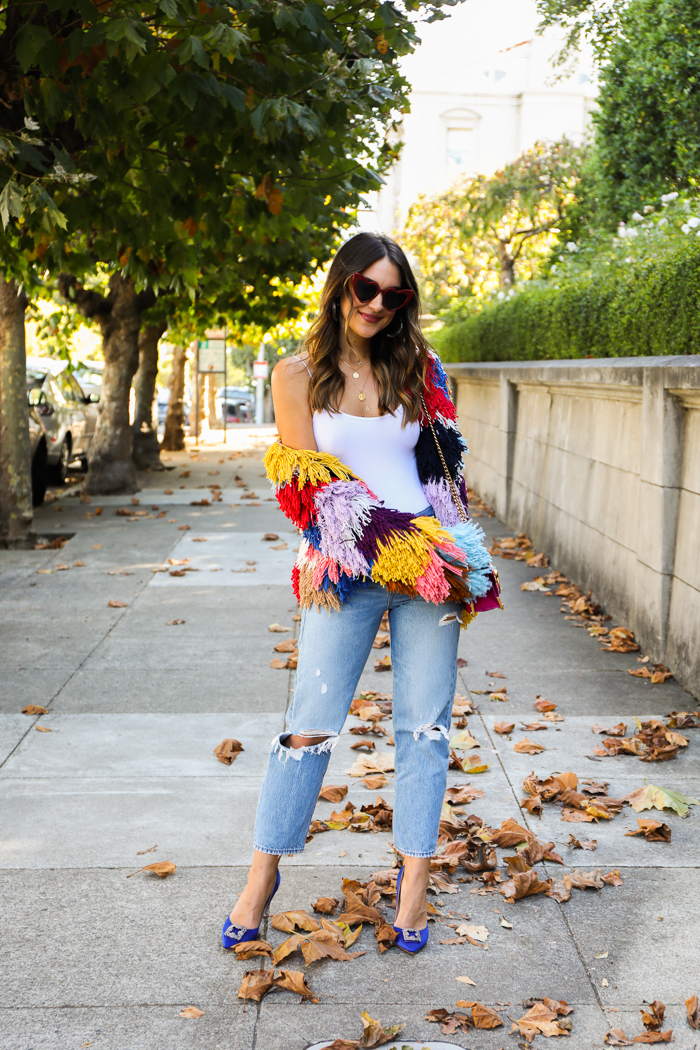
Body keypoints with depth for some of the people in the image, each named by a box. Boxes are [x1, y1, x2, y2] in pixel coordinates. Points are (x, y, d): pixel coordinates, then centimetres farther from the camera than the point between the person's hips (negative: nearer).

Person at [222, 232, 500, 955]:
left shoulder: (418, 371, 9)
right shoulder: (297, 375, 3)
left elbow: (445, 468, 16)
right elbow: (310, 482, -3)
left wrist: (459, 557, 4)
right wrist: (389, 544, -12)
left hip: (431, 563, 2)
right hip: (345, 569, -2)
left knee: (424, 725, 3)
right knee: (311, 724, -1)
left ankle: (414, 880, 15)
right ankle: (263, 876, 16)